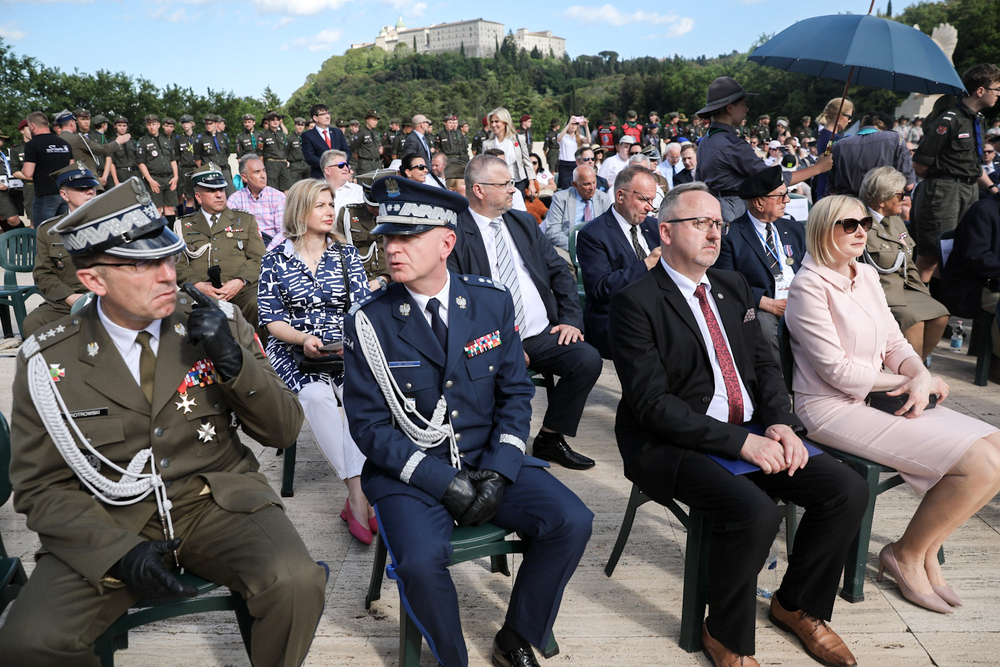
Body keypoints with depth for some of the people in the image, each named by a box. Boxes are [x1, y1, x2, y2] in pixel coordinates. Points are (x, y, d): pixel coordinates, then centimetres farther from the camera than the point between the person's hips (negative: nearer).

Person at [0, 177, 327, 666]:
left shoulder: (218, 322, -3)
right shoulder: (48, 361, -4)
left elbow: (282, 432, -1)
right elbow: (40, 487, 1)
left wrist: (233, 362, -19)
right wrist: (120, 551, -16)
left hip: (217, 502, 0)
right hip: (108, 523, 1)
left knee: (296, 581, -27)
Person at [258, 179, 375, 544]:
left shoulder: (346, 253, 11)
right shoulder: (275, 260, 6)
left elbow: (362, 305, 3)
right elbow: (271, 318, 1)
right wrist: (304, 339, -18)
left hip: (344, 348, 1)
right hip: (293, 349, -1)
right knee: (316, 395, -33)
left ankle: (356, 499, -31)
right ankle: (359, 494, -31)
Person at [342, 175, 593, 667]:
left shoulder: (493, 302, 0)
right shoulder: (368, 322, -8)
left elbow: (515, 393, 4)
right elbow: (369, 424, -7)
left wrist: (498, 471, -10)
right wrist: (442, 482, -16)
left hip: (489, 460, 3)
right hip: (410, 473, -2)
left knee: (572, 522, -15)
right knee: (421, 561, -29)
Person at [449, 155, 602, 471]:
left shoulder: (524, 223, 16)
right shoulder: (455, 234, -4)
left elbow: (560, 272, 17)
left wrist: (571, 320, 2)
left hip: (544, 335, 6)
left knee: (588, 359, -17)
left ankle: (550, 438, 1)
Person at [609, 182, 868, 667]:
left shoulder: (734, 287, 14)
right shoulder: (635, 302, -11)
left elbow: (765, 366, 14)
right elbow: (652, 403, -18)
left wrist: (781, 424, -6)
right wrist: (740, 442, -21)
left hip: (752, 433, 7)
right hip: (676, 445, -7)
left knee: (848, 489, -8)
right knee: (755, 512, -30)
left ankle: (797, 606, 17)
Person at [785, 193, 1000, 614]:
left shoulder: (867, 275, 12)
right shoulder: (809, 287, -13)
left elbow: (895, 344, 13)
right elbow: (837, 370, -16)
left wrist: (921, 377, -8)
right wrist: (909, 382, -8)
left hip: (879, 398, 8)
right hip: (833, 410, -8)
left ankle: (926, 548, 11)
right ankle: (906, 555, 5)